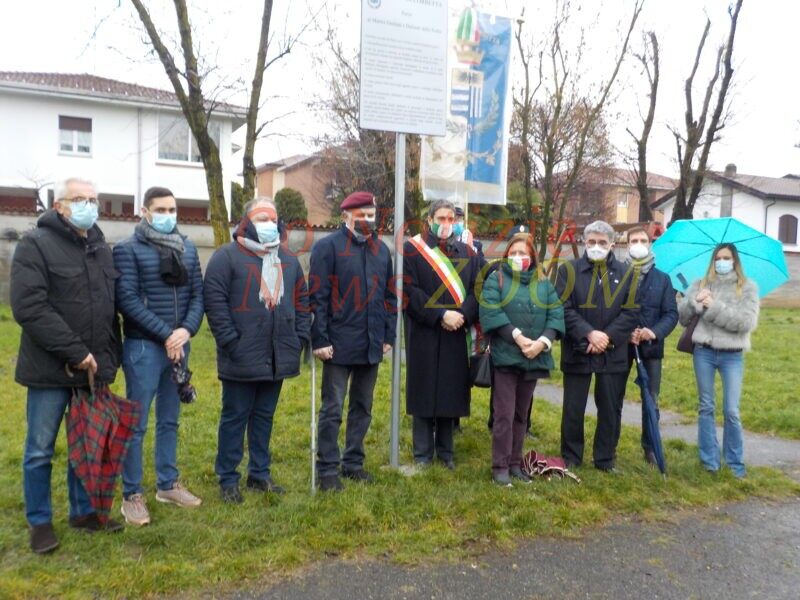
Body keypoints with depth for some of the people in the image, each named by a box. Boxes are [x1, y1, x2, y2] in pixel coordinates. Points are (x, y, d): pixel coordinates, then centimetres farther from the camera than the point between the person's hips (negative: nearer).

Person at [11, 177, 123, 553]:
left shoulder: (101, 248, 12)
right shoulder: (36, 244, -8)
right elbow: (28, 308, -18)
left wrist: (111, 356, 8)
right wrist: (75, 352, -19)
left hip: (94, 368, 6)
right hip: (51, 368, -5)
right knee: (40, 450, 7)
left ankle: (83, 511, 29)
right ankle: (40, 522, 22)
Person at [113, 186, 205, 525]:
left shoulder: (188, 249, 10)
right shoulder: (128, 250, -5)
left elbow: (198, 294, 7)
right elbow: (128, 300, -13)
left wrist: (187, 330, -11)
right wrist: (165, 335, -16)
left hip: (179, 345, 5)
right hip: (143, 347, -5)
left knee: (170, 420, 15)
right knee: (136, 424, 2)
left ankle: (168, 484, 28)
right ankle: (131, 495, 14)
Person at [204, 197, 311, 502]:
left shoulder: (288, 260, 13)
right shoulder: (227, 256, -6)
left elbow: (302, 300, 17)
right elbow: (215, 302, -11)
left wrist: (301, 337, 7)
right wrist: (230, 341, -16)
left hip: (278, 357, 6)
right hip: (242, 357, -5)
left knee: (264, 416, 15)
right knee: (235, 417, 5)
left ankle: (260, 473, 27)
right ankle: (228, 479, 17)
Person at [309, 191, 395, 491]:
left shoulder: (381, 250, 12)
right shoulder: (327, 247, -5)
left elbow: (389, 296, 15)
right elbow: (317, 297, -10)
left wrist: (388, 336, 11)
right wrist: (320, 339, -14)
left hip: (372, 345, 6)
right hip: (339, 345, -6)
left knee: (363, 408, 14)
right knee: (332, 410, 2)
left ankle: (353, 463, 27)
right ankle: (327, 469, 12)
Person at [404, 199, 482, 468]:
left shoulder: (466, 253, 11)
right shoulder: (412, 249, -1)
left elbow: (476, 290, 6)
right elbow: (410, 290, -9)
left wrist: (462, 315, -13)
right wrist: (440, 315, -16)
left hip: (456, 333, 3)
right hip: (424, 333, -3)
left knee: (450, 391, 8)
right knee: (424, 390, 3)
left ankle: (445, 451, 20)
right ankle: (423, 453, 14)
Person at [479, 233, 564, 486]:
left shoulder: (544, 283, 12)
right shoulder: (496, 279, 1)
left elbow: (556, 314, 3)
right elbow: (490, 313, -12)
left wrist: (543, 341, -13)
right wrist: (517, 336, -19)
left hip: (534, 358, 4)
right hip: (505, 356, -4)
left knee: (521, 414, 13)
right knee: (504, 415, -3)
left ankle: (515, 463, 24)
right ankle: (500, 466, 7)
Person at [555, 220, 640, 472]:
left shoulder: (625, 273, 7)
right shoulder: (569, 270, 0)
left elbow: (631, 312, 0)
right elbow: (564, 309, -8)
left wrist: (608, 336, -13)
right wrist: (589, 334, -19)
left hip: (614, 354, 2)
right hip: (577, 352, -2)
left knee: (611, 409, 10)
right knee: (573, 409, 7)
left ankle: (605, 458, 25)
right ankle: (570, 458, 21)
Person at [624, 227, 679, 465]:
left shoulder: (662, 278, 6)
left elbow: (672, 313, 1)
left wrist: (655, 332, -17)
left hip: (651, 347, 2)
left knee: (651, 399, 7)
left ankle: (650, 447, 21)